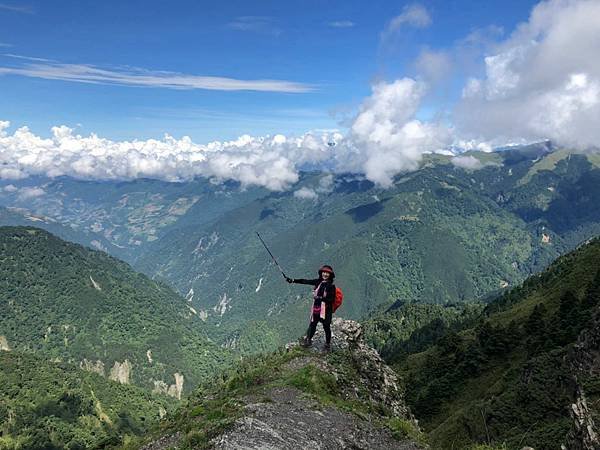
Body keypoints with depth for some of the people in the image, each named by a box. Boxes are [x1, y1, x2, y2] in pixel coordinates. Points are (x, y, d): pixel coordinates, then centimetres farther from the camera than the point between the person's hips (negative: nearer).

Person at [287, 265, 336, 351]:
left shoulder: (331, 286, -10)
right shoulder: (318, 282, 4)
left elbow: (332, 299, -13)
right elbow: (305, 281, 6)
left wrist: (321, 298, -23)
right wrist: (292, 280, 4)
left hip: (326, 310, -4)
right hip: (316, 308, 4)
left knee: (326, 327, 7)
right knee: (312, 325, 12)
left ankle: (328, 345, 24)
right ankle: (308, 340, 31)